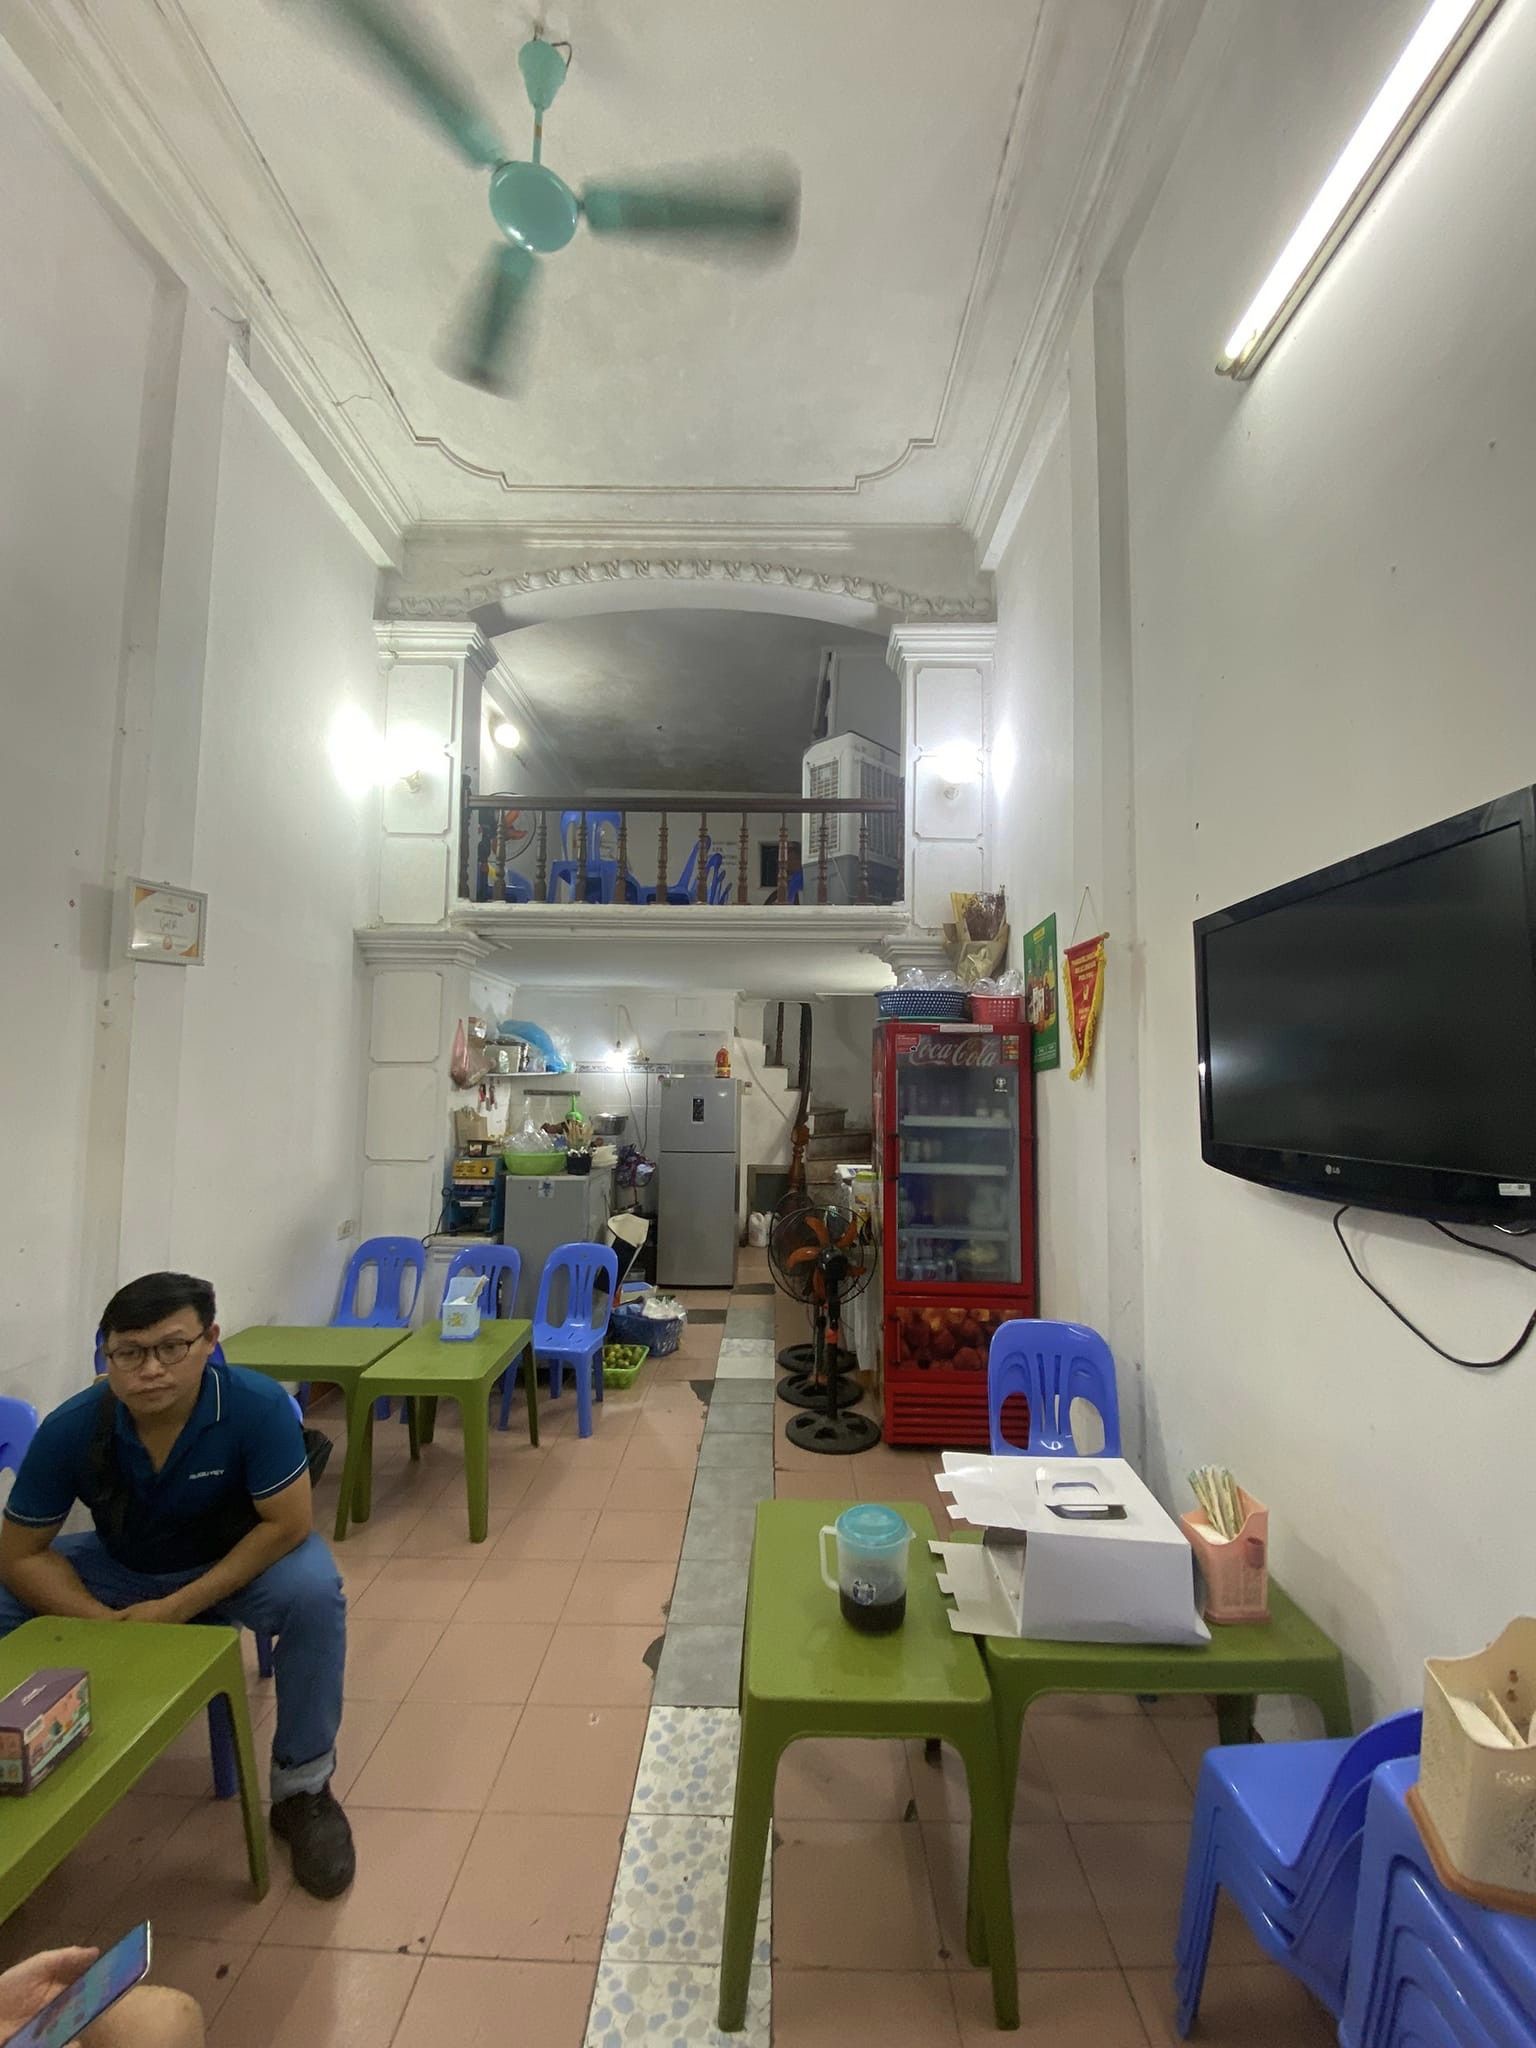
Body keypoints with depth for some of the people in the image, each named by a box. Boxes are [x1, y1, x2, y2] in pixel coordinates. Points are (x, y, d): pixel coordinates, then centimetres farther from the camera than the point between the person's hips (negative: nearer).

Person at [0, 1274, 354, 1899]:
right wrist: (105, 1622, -23)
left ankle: (301, 1787, -6)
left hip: (235, 1564, -3)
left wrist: (176, 1608, -28)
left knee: (313, 1593, -31)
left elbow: (286, 1525, -26)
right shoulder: (70, 1429, -24)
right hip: (118, 1567, 3)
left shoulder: (258, 1405, -33)